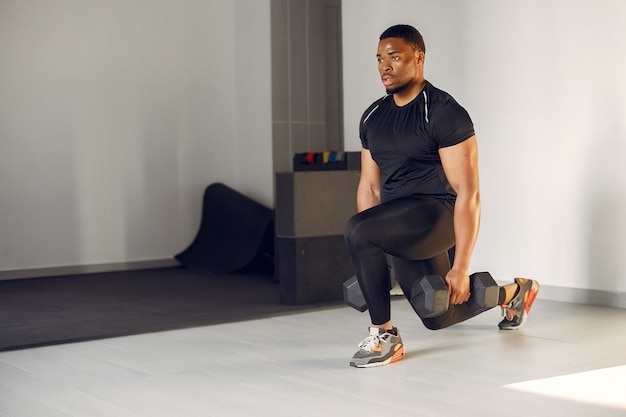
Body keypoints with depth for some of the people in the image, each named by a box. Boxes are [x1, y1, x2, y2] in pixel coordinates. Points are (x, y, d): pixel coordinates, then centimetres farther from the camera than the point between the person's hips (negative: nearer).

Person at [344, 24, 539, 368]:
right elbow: (369, 186, 14)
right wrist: (367, 258, 11)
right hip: (398, 228, 8)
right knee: (440, 317, 19)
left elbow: (468, 194, -16)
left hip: (436, 214, -8)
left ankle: (384, 337, -16)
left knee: (356, 229, -33)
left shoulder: (444, 113, -14)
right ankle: (514, 292, 47)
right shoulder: (372, 117, 9)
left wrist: (460, 268, -19)